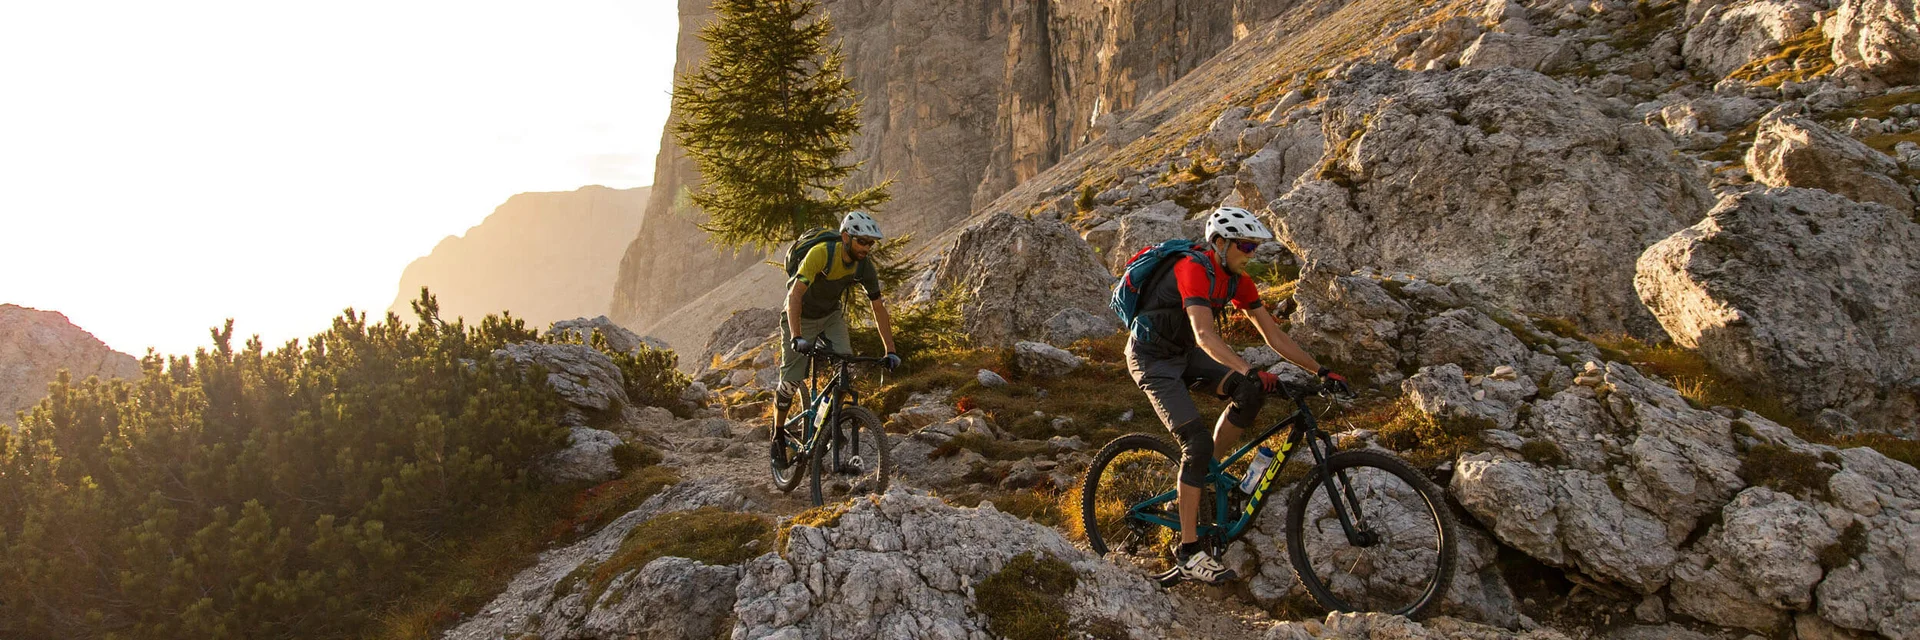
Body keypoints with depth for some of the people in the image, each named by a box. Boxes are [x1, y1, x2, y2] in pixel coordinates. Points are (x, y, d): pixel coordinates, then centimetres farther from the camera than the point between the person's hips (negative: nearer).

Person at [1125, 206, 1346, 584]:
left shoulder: (1236, 280, -2)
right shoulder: (1194, 269, -27)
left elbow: (1273, 335, 1)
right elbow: (1205, 334, -42)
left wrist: (1320, 371, -6)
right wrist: (1251, 372, -53)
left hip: (1185, 353, 8)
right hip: (1152, 358, -8)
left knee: (1249, 393, -16)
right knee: (1197, 442, -19)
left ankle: (1207, 474, 3)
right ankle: (1188, 554, -13)